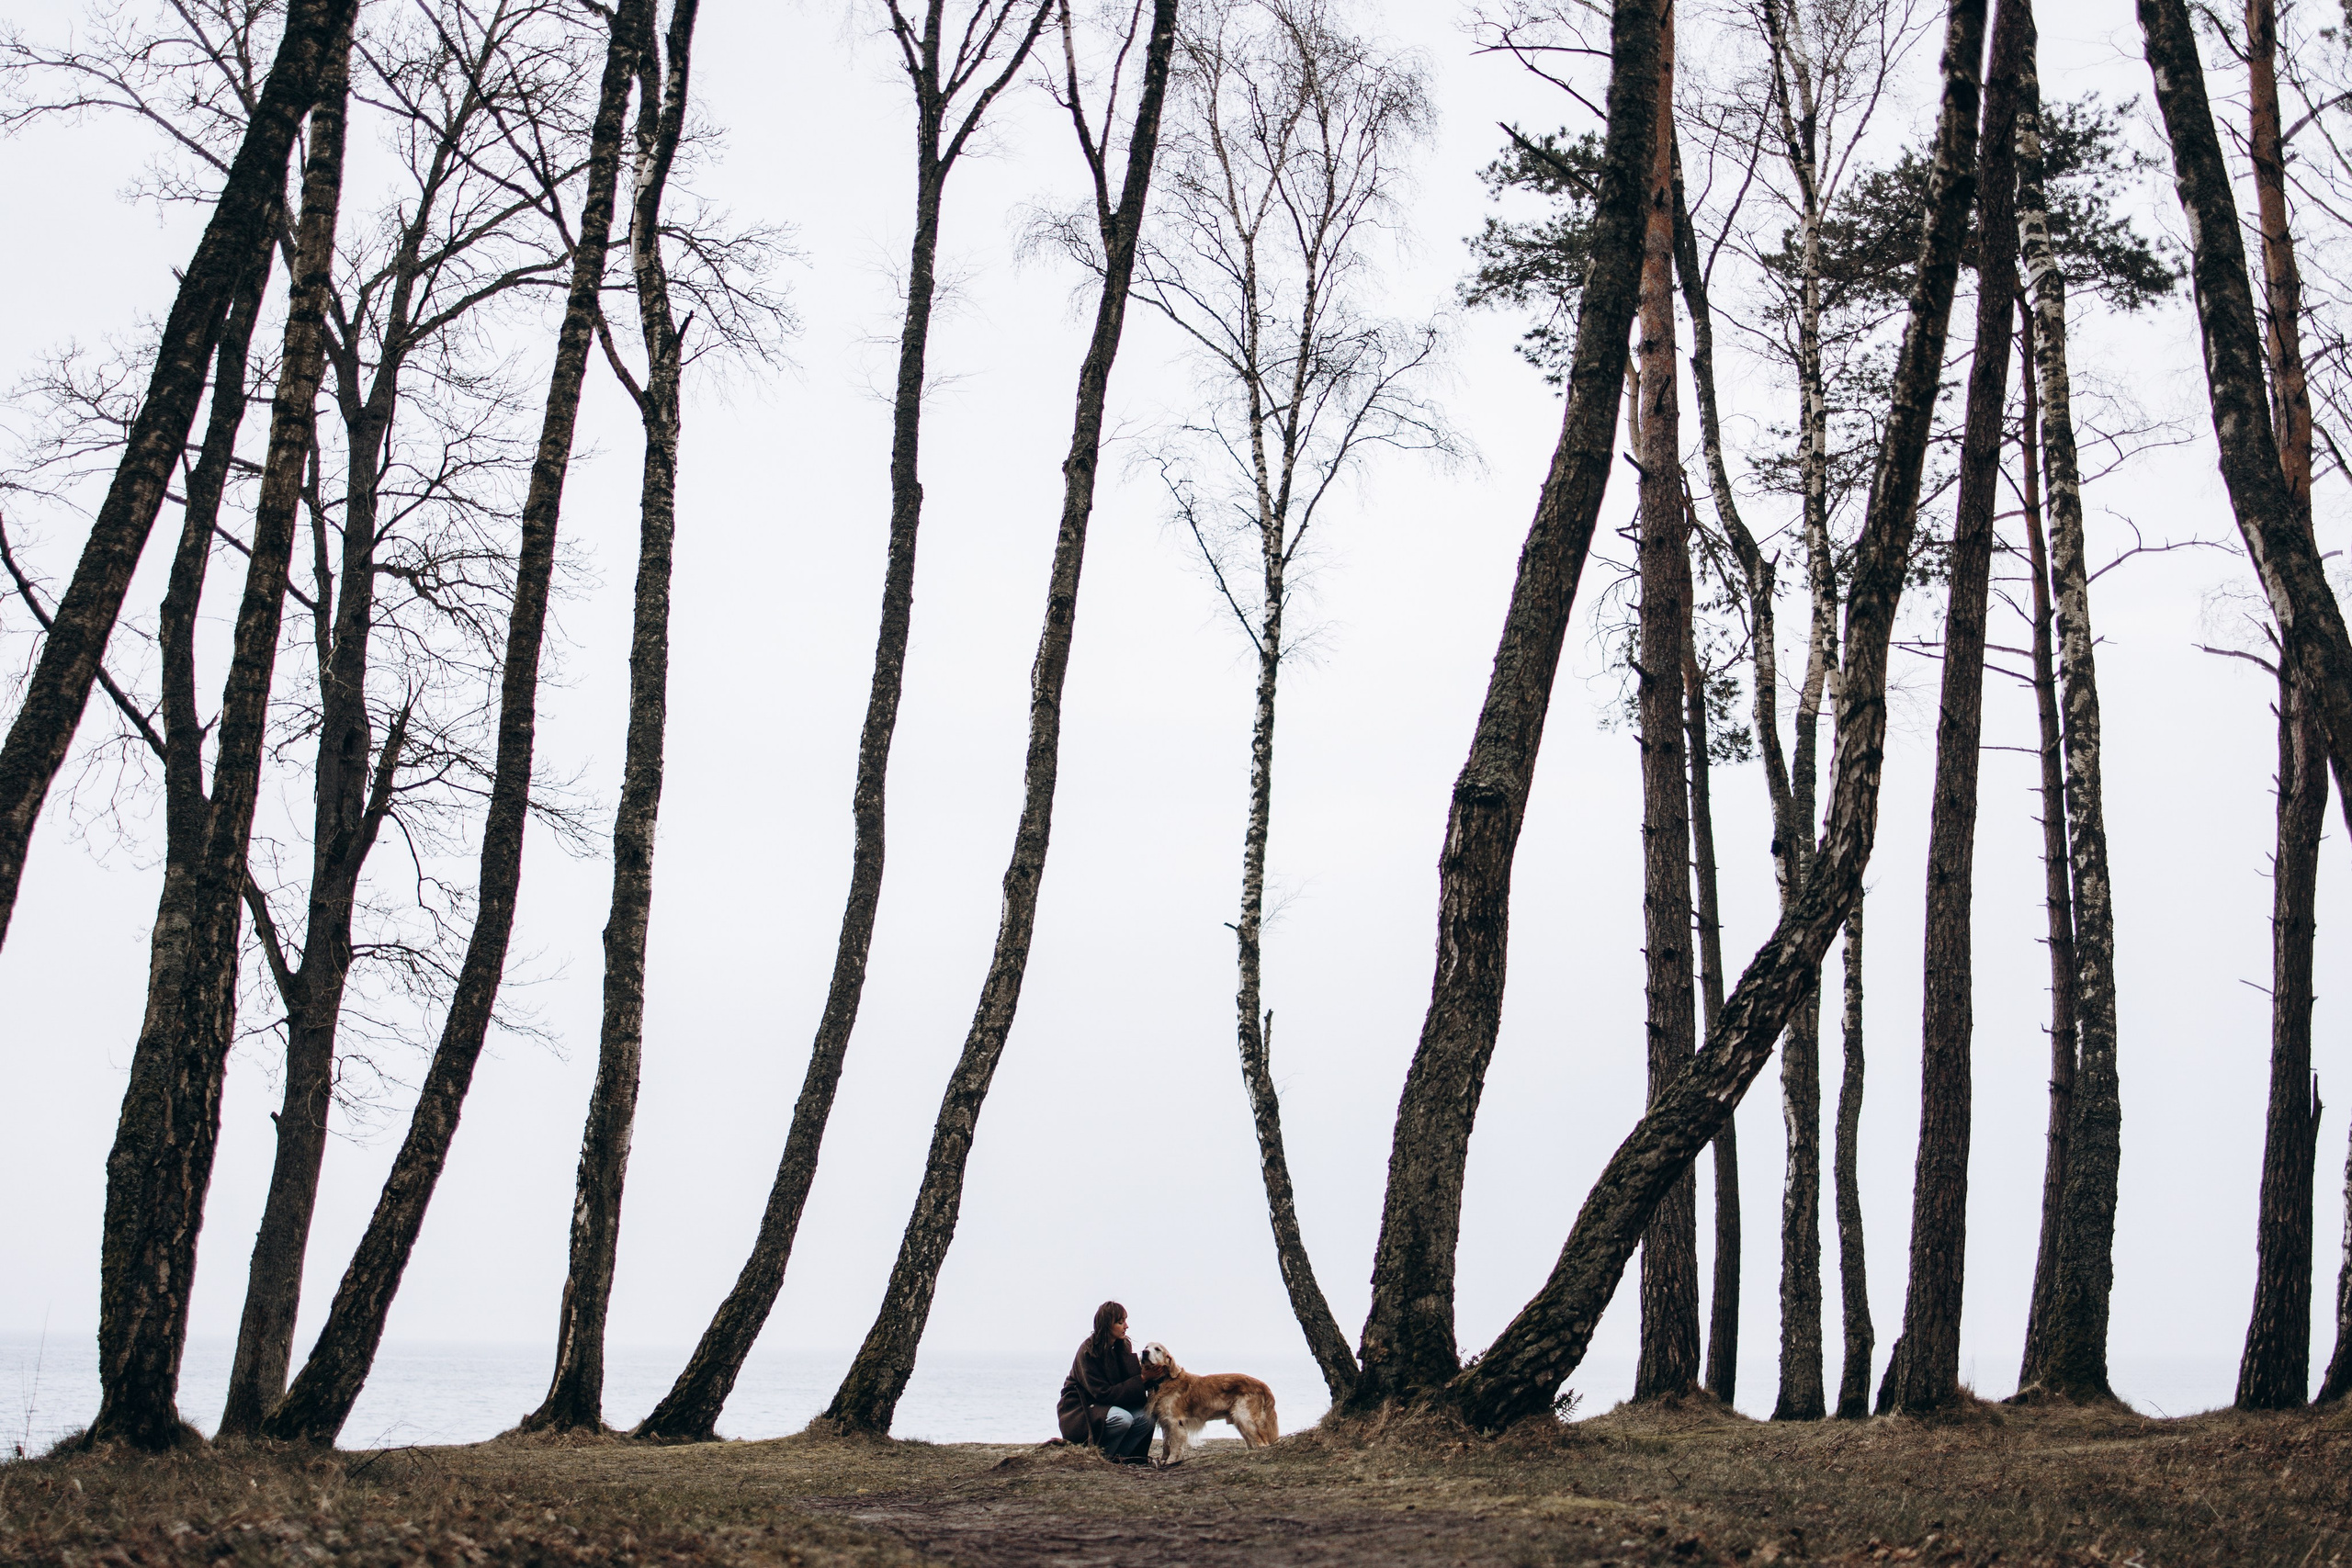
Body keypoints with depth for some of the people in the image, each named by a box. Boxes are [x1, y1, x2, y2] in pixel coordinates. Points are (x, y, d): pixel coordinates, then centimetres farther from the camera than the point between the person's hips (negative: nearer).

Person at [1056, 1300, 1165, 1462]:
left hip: (1109, 1405, 7)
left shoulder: (1122, 1346, 1)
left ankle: (1116, 1456, -6)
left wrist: (1146, 1375, -25)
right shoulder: (1088, 1351, -21)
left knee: (1145, 1417, -18)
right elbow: (1103, 1393, -24)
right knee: (1122, 1418, -33)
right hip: (1080, 1410, -7)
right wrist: (1141, 1379, -25)